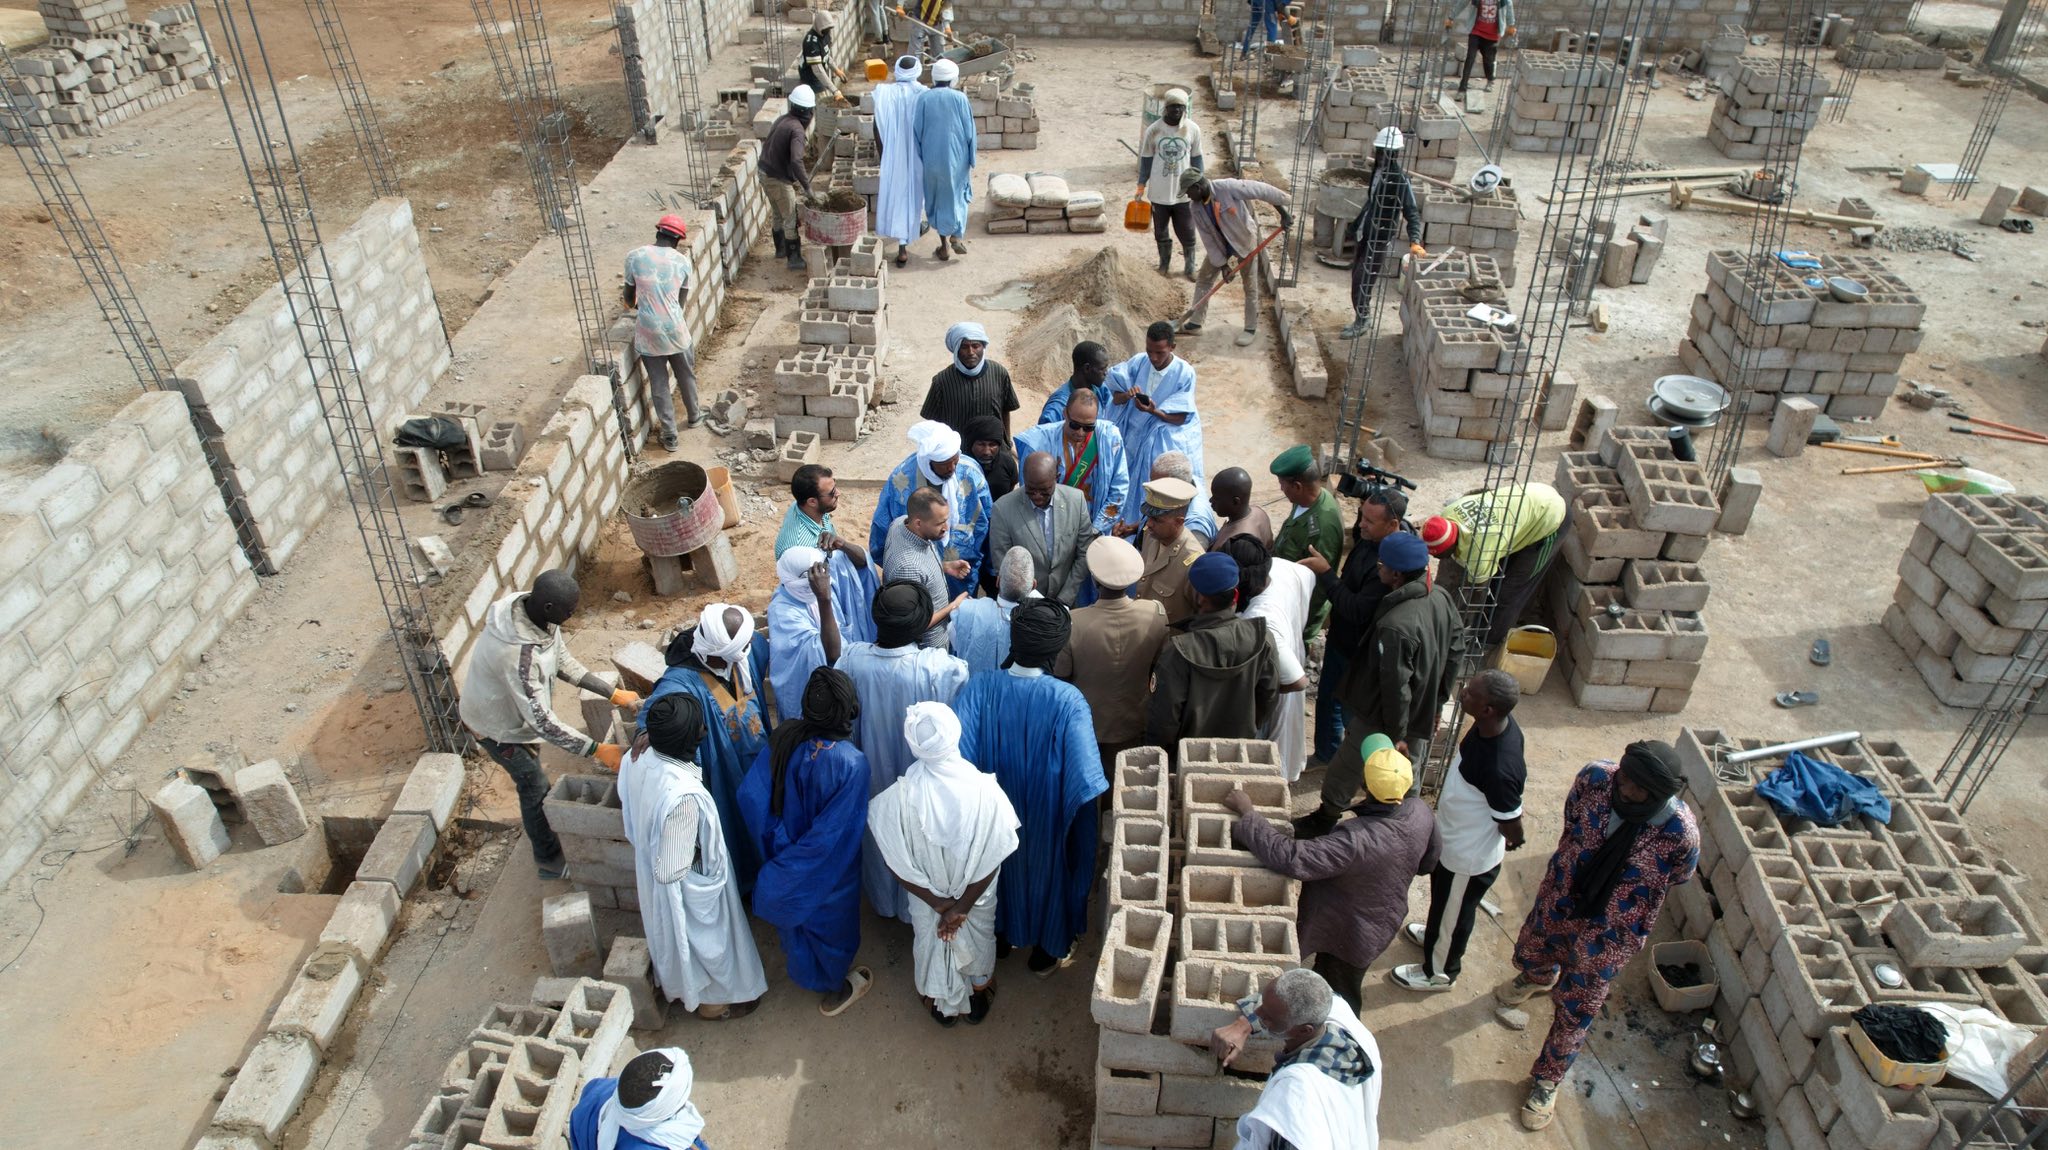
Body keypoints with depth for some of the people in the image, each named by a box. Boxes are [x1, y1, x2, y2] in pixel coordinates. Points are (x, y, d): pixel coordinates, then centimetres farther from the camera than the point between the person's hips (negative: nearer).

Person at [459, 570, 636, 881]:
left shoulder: (535, 611, -20)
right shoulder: (519, 654, -46)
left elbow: (563, 660, -6)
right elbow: (541, 720, -41)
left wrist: (612, 692, -8)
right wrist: (596, 750, -40)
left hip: (514, 710, 8)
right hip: (497, 726, -7)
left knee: (531, 780, 30)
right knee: (536, 786, 11)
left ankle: (535, 820, 58)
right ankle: (550, 860, 33)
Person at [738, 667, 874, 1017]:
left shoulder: (784, 737, -22)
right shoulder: (851, 763, -36)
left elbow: (750, 795, -16)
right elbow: (835, 835, -30)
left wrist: (775, 842, -3)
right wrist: (787, 869, -13)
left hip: (785, 848, 5)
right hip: (826, 870, -5)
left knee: (794, 910, 33)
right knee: (830, 921, 25)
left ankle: (801, 966, 63)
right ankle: (833, 991, 50)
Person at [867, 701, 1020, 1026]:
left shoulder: (899, 797, -30)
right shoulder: (986, 789, -29)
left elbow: (897, 865, -19)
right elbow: (993, 860, -20)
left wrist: (937, 902, -9)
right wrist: (962, 906, -11)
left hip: (927, 902, 0)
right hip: (978, 900, 0)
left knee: (932, 944, 30)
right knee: (978, 941, 30)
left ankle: (942, 1006, 54)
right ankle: (979, 998, 56)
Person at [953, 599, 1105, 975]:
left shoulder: (979, 688, -25)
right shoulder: (1068, 700, -30)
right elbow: (1085, 780, -29)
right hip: (1046, 818, -2)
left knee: (1002, 868, 30)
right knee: (1046, 869, 26)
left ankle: (1000, 936, 55)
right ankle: (1046, 953, 48)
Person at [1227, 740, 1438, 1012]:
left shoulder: (1357, 840, -46)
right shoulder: (1421, 811, -21)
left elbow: (1292, 858, -47)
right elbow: (1428, 861, -1)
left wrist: (1247, 812, -38)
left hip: (1348, 934, -8)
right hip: (1385, 919, 8)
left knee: (1340, 997, 23)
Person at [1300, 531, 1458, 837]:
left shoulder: (1395, 626, -36)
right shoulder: (1441, 598, -9)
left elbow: (1395, 686, -29)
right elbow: (1452, 657, 3)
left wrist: (1395, 735, -16)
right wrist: (1437, 703, 15)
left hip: (1381, 720, -7)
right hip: (1424, 716, 7)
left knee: (1344, 772, 16)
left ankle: (1325, 821, 36)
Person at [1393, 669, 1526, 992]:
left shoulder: (1499, 768, -43)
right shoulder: (1495, 723, -18)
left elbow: (1511, 827, -26)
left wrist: (1514, 842, -4)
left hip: (1468, 858, -7)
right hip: (1453, 839, 8)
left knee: (1453, 914, 21)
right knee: (1446, 904, 35)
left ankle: (1439, 972, 48)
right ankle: (1437, 934, 63)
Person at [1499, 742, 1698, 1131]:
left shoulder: (1681, 835, -32)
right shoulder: (1595, 777, -26)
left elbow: (1674, 880, -7)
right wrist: (1565, 872, 8)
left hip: (1610, 935, -3)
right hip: (1557, 903, 4)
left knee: (1574, 1012, 13)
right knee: (1528, 954, 31)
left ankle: (1547, 1079, 40)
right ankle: (1540, 978, 69)